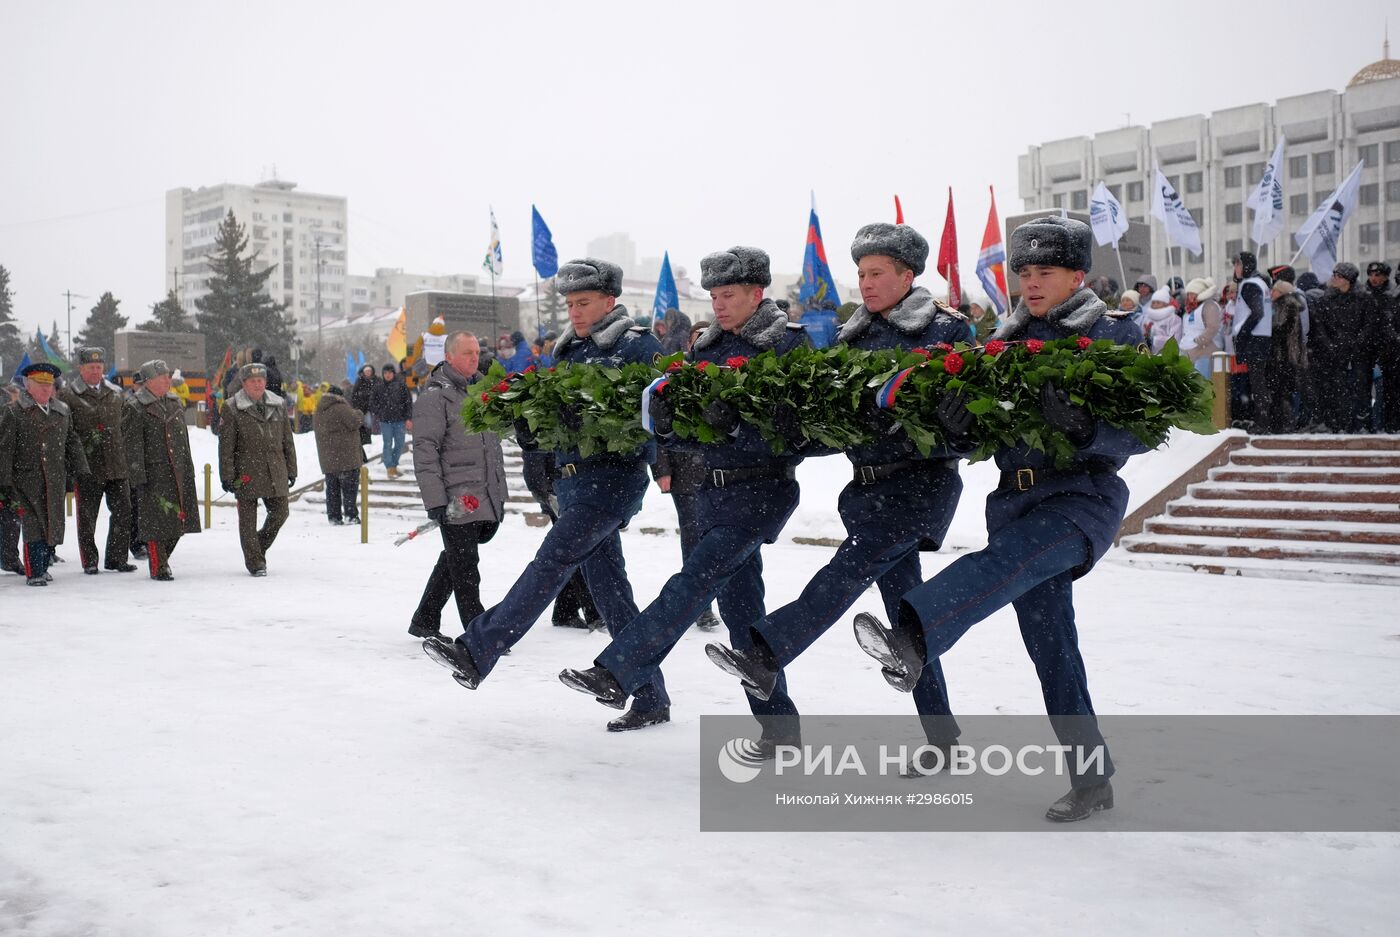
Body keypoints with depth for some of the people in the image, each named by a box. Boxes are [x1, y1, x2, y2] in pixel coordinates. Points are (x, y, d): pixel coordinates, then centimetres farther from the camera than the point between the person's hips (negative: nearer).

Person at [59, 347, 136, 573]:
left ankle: (117, 558, 15)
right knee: (87, 515, 3)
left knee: (123, 511, 3)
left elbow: (126, 425, 19)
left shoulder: (116, 394, 13)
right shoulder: (67, 396, -1)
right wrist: (81, 447, -12)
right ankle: (89, 561, 14)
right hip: (86, 467, -4)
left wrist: (123, 451, 11)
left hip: (116, 466, 4)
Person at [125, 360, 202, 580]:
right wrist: (137, 477, -15)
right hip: (153, 473, -7)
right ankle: (159, 568, 4)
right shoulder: (136, 408, -7)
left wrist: (188, 469, 18)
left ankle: (161, 559, 26)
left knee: (178, 520, 8)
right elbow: (133, 446, -11)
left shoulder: (174, 403, 15)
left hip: (177, 471, 7)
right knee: (156, 520, -5)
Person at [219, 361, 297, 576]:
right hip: (246, 474, -4)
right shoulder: (232, 409, -2)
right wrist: (227, 475, -7)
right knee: (248, 519, 2)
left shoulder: (278, 406, 11)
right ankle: (255, 562, 13)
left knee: (280, 513, 6)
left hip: (275, 473, 4)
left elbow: (287, 441, 15)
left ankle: (259, 548, 30)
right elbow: (226, 446, -3)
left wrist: (291, 470, 12)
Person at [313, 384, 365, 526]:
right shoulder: (341, 408, -12)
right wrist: (359, 414, 5)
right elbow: (355, 422, -16)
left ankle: (333, 516, 10)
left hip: (327, 459, 7)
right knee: (350, 487, 0)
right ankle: (350, 515, -3)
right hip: (346, 457, -7)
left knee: (332, 488, 11)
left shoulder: (318, 413, 14)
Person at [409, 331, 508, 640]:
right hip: (456, 499, -8)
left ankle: (424, 622, 27)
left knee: (453, 561, 15)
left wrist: (500, 494, 21)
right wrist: (435, 500, -19)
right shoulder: (435, 396, -7)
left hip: (485, 498, 8)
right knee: (465, 569, -4)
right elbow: (425, 450, -13)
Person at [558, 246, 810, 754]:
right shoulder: (708, 348, 12)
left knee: (693, 582, -17)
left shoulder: (789, 344, -7)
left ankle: (615, 674, -17)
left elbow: (796, 431, -17)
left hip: (764, 489, -7)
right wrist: (668, 421, -10)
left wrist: (735, 424, -29)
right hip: (716, 488, 7)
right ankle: (779, 725, 16)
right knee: (740, 607, 8)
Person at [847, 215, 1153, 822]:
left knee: (1003, 562, -35)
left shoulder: (1112, 338, 1)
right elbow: (982, 428, 8)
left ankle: (911, 640, -56)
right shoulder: (1008, 340, 17)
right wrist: (956, 417, -17)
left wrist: (1084, 428, -28)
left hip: (1084, 494, -5)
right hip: (1017, 497, 6)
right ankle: (1091, 778, 12)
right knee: (1050, 643, 4)